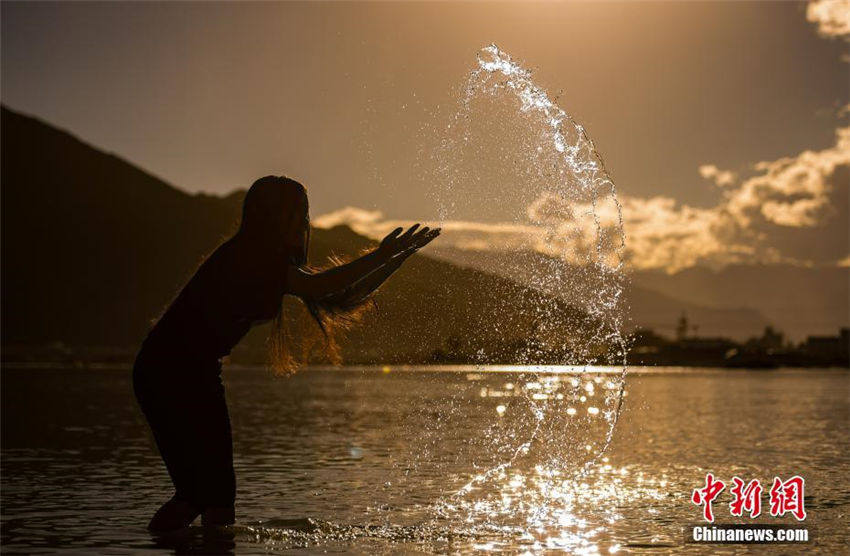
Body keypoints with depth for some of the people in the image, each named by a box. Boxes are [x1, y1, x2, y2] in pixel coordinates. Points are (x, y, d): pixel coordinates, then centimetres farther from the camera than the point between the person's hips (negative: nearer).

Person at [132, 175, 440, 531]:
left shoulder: (273, 263, 12)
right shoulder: (245, 256, -17)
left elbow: (340, 300, 11)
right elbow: (316, 287, -31)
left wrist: (397, 258, 4)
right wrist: (381, 255, -26)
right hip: (171, 374, -10)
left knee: (200, 488, 9)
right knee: (217, 489, -8)